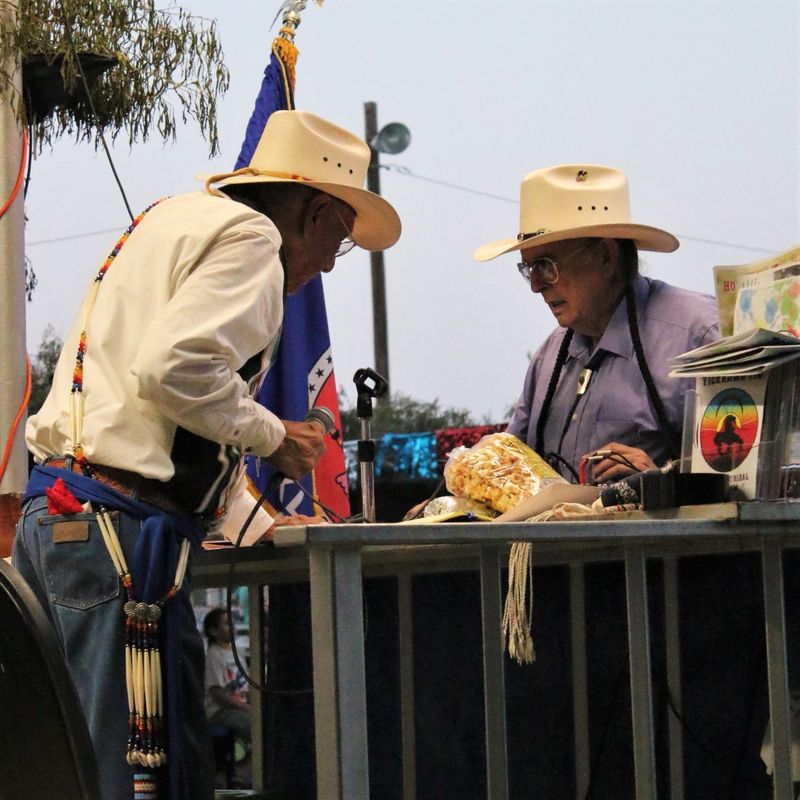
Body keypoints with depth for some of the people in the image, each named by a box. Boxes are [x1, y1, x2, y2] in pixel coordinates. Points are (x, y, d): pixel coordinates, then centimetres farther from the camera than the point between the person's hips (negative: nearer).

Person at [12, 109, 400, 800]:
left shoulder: (172, 221, 28)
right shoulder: (248, 235, -3)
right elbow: (175, 366, -20)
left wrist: (260, 525, 34)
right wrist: (273, 436, -5)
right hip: (121, 518, -10)